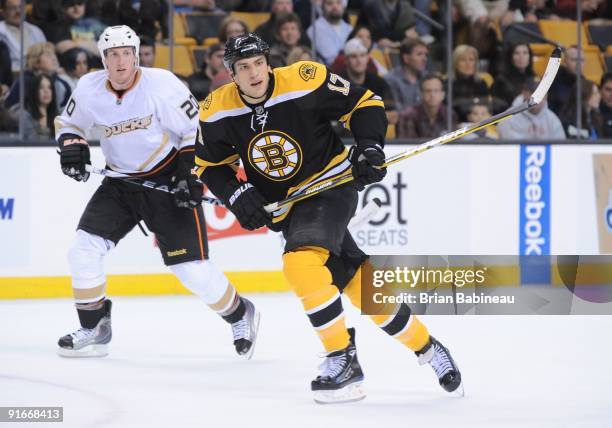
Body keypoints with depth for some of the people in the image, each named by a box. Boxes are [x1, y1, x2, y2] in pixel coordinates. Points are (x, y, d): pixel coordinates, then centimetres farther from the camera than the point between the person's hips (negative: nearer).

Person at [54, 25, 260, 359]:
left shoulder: (162, 84, -20)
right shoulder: (90, 88, -7)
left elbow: (196, 128, -12)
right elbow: (68, 122, 11)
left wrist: (191, 174, -17)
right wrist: (72, 147, -10)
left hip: (168, 180, -5)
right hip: (120, 182, 5)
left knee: (192, 268, -7)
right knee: (84, 250, -9)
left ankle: (239, 314, 19)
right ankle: (94, 329, 7)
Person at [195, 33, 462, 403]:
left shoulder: (305, 81, -19)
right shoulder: (218, 112, -7)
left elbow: (364, 103, -7)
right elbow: (211, 165, 8)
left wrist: (370, 147, -19)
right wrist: (237, 195, -8)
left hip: (331, 185, -4)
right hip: (285, 206, 5)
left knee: (300, 262, -29)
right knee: (360, 283, 2)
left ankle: (343, 358, -19)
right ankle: (425, 346, 21)